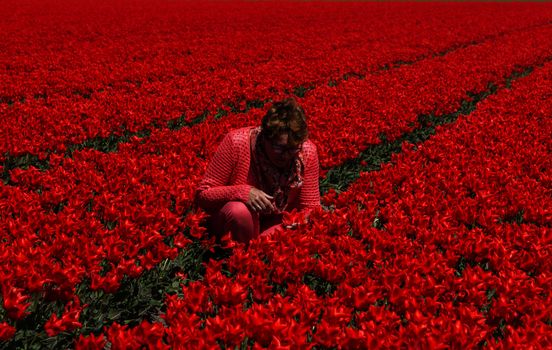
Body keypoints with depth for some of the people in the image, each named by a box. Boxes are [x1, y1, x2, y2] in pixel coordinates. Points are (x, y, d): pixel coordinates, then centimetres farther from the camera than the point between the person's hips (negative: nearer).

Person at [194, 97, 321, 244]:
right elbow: (202, 195, -17)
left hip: (277, 225, 1)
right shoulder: (237, 142, -22)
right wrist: (242, 192, -34)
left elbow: (310, 207, -5)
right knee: (241, 211, -35)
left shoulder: (307, 152, -15)